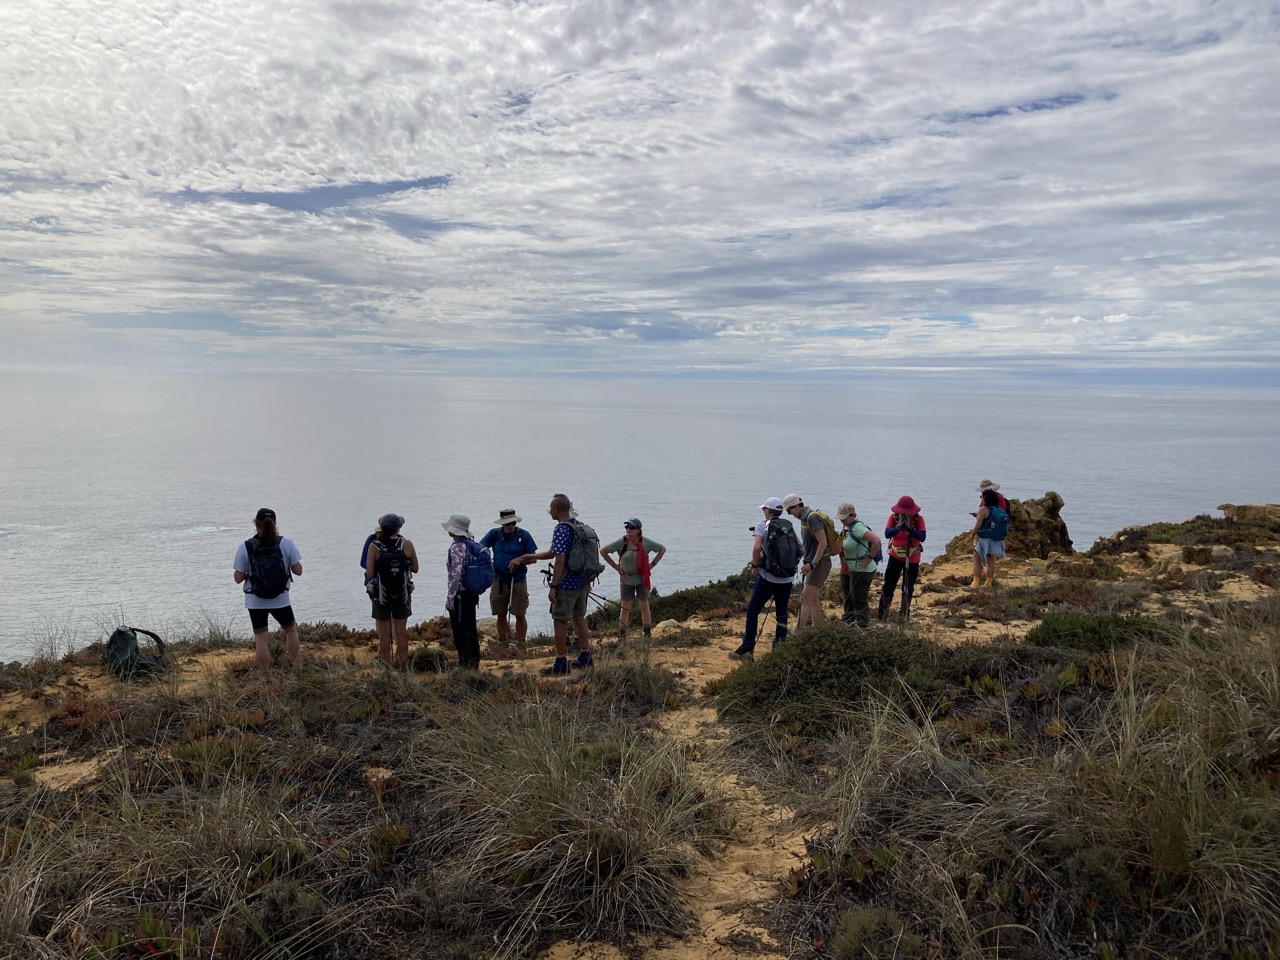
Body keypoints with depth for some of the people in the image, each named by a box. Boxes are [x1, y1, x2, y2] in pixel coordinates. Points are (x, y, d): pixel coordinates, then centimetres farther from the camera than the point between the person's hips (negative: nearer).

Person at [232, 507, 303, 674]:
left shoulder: (245, 547, -9)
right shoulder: (286, 543, -8)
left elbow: (238, 578, -6)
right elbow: (298, 571, -5)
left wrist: (236, 569, 15)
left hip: (255, 602, -1)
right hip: (280, 599, 1)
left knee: (260, 638, 6)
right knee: (291, 630, 21)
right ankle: (296, 669, 26)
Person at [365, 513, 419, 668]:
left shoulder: (374, 546, -12)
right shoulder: (407, 544, -9)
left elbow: (369, 574, -11)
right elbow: (415, 568, -1)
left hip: (381, 595, -1)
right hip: (403, 594, 1)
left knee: (384, 633, 10)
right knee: (401, 631, 14)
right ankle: (403, 665, 20)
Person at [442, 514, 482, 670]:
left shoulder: (457, 547, -17)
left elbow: (456, 574, -24)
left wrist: (450, 597, -20)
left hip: (460, 594, -9)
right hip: (472, 593, 9)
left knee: (460, 632, 0)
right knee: (471, 629, 16)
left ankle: (465, 665, 4)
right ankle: (474, 662, 24)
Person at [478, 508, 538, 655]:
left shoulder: (523, 535, -3)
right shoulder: (494, 534, 2)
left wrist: (520, 559, -19)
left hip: (518, 580, -2)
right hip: (499, 580, 2)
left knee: (520, 615, -1)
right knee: (501, 615, 9)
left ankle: (521, 647, 11)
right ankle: (504, 646, 22)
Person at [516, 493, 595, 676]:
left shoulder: (561, 528, -17)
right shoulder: (580, 526, 12)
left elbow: (560, 559, -24)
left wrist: (553, 587, -21)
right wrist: (533, 556, 30)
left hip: (566, 584, -9)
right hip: (582, 582, 9)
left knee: (559, 621, 0)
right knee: (579, 618, 18)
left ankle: (561, 664, 2)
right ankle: (585, 657, 26)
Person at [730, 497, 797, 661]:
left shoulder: (762, 526, -6)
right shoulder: (789, 526, 9)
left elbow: (757, 547, -20)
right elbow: (799, 548, 10)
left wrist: (755, 565, -7)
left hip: (768, 577, -4)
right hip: (787, 578, 4)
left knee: (752, 610, 6)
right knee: (781, 614, 13)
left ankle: (747, 648, 6)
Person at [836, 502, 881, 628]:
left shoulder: (857, 527, -23)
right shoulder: (846, 528, 6)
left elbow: (876, 540, -33)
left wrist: (870, 557, -24)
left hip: (861, 571, -10)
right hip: (847, 569, 10)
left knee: (859, 600, -2)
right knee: (848, 598, 19)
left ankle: (862, 625, 9)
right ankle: (848, 622, 32)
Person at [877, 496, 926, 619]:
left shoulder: (918, 519, -10)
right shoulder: (893, 517, -8)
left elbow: (922, 537, -21)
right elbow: (887, 534, -18)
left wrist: (909, 527, -29)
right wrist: (899, 526, -28)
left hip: (912, 558, 0)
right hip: (895, 556, 0)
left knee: (908, 588, 10)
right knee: (888, 585, 1)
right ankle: (881, 613, 9)